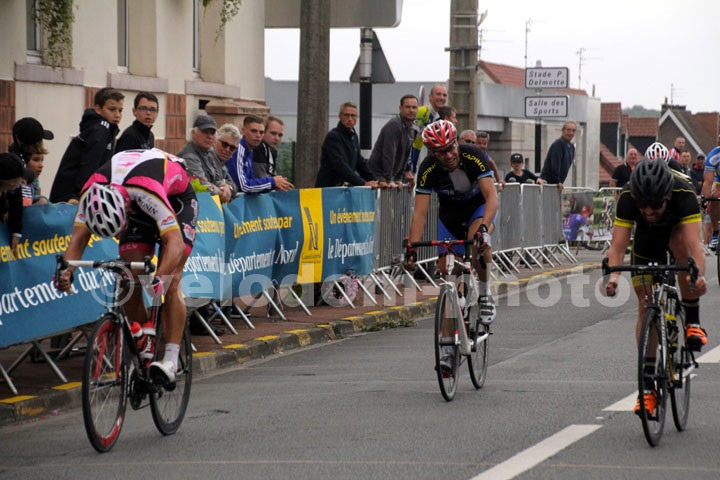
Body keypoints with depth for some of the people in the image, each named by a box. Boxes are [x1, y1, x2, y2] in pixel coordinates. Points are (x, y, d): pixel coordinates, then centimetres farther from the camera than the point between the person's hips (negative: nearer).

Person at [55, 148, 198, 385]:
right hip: (137, 206, 5)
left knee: (170, 282, -19)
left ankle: (171, 359, -21)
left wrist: (160, 277, -63)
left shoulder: (147, 190, -45)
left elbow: (175, 242, -48)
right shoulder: (92, 191, -30)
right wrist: (66, 271, -46)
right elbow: (78, 237, -28)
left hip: (177, 199, -5)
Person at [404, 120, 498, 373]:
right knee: (447, 273, -4)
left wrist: (483, 227, -52)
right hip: (450, 214, 2)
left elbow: (491, 196, -36)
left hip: (479, 207, -2)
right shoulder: (428, 169, -25)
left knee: (478, 241, -37)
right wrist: (412, 249, -38)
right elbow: (420, 212, -26)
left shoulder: (473, 155, -30)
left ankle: (485, 294, -13)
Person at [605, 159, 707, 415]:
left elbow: (694, 244, -48)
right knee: (645, 306, -9)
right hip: (647, 243, 2)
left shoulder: (684, 194, -39)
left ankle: (692, 320, -21)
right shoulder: (628, 197, -34)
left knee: (680, 242, -37)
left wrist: (699, 276, -67)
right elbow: (617, 245, -39)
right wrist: (613, 275, -58)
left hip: (678, 232, -1)